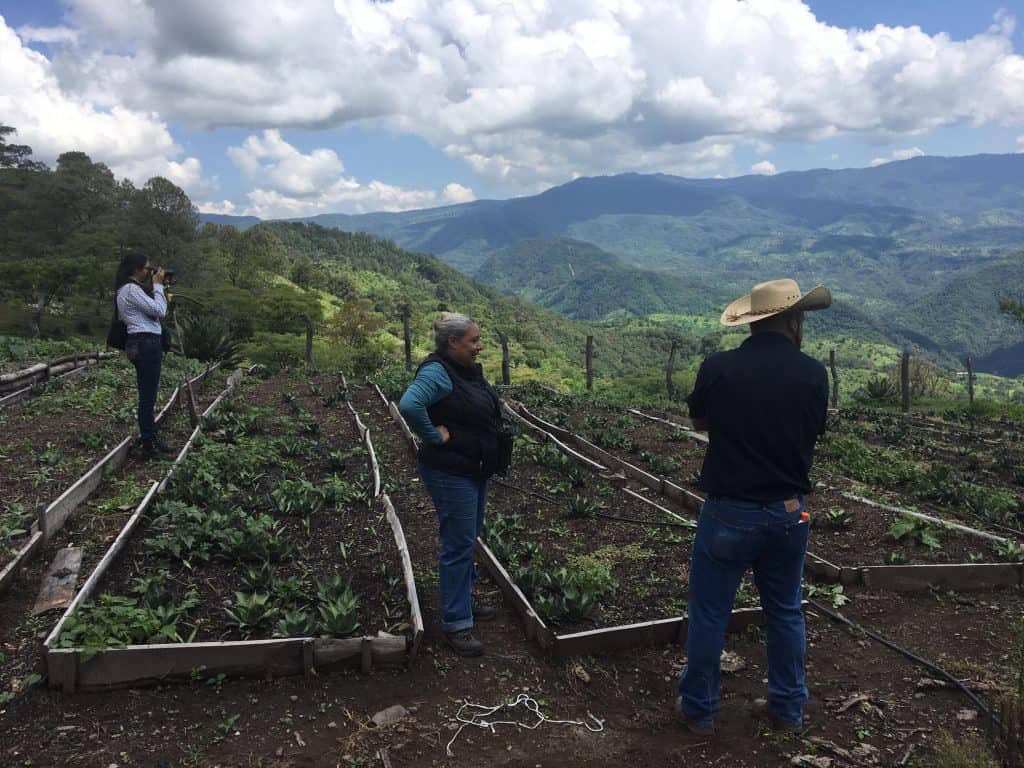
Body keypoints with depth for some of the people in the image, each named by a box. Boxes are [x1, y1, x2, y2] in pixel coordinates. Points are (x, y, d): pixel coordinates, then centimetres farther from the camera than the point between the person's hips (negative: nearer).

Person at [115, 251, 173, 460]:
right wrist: (158, 285, -8)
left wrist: (157, 286, 14)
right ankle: (148, 446, -2)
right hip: (145, 344, -11)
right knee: (147, 396, -7)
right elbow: (159, 311, -16)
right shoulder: (131, 289, -13)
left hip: (146, 343, 11)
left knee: (148, 395, 16)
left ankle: (151, 438, 25)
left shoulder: (131, 288, 19)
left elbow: (154, 310, 18)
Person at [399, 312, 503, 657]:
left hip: (475, 471, 10)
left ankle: (463, 600, 37)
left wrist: (496, 405, 8)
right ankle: (456, 623, 9)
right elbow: (409, 405, -38)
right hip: (451, 475, -10)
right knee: (458, 545, -2)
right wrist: (435, 436, -27)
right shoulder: (437, 372, -21)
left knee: (469, 539, 20)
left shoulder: (469, 371, 8)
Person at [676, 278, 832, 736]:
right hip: (789, 513, 3)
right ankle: (788, 709, 34)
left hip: (729, 512, -2)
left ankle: (699, 710, 25)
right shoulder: (813, 374, -8)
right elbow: (814, 433, 6)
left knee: (709, 615, 12)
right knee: (785, 612, 20)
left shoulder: (718, 368, -12)